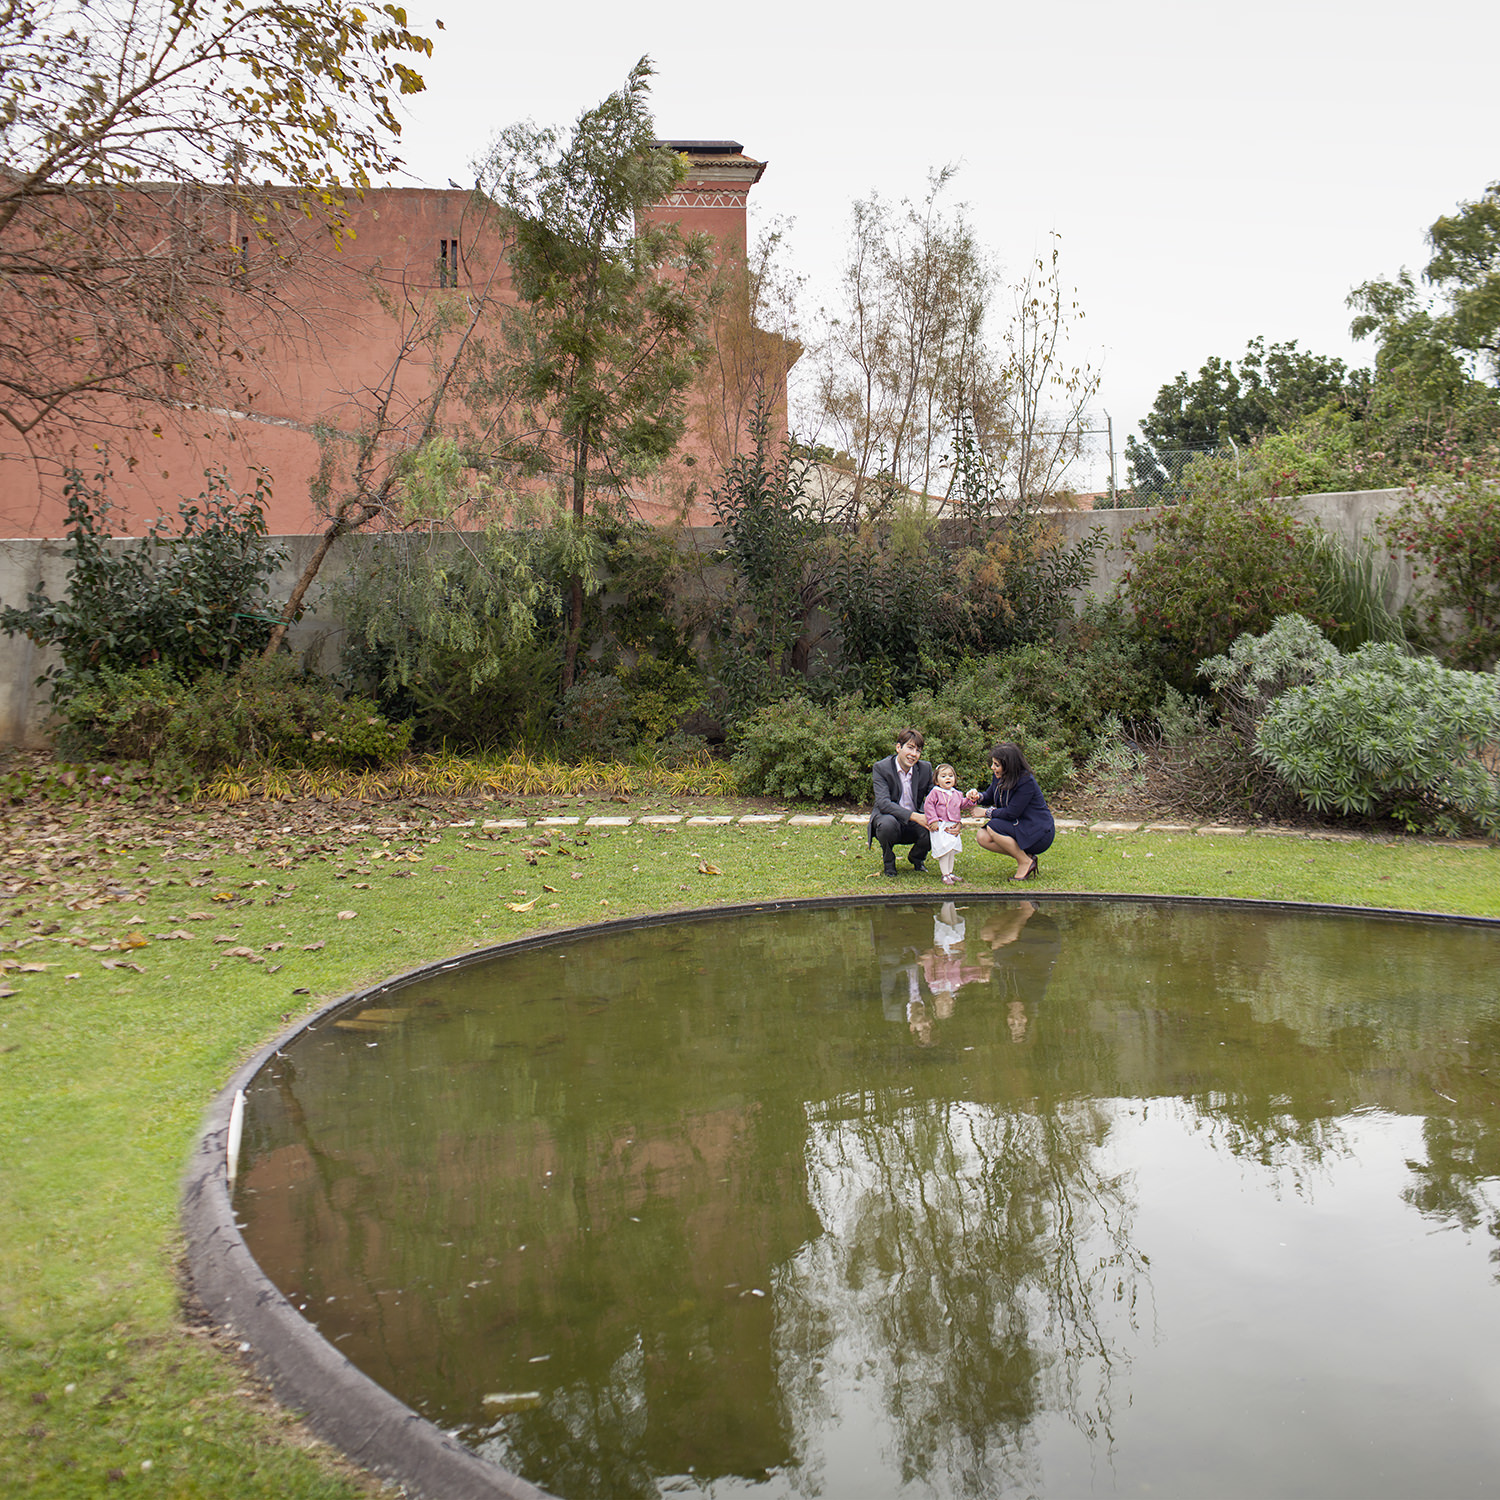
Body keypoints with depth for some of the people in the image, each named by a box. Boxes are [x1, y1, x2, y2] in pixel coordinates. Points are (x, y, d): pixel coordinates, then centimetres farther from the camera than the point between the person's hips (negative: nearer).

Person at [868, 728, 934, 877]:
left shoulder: (925, 769, -2)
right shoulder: (880, 768, -13)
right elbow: (883, 803, -25)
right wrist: (914, 816, -35)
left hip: (913, 825, 4)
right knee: (888, 823, -38)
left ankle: (916, 858, 10)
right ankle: (888, 860, -4)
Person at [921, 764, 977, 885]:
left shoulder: (957, 794, 13)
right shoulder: (935, 793, -6)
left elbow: (962, 804, 21)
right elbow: (928, 806, -11)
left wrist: (970, 800, 2)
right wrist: (933, 820, -17)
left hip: (953, 827, 7)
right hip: (940, 827, -7)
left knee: (952, 850, 13)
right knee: (944, 850, -10)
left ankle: (950, 873, 23)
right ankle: (945, 875, -3)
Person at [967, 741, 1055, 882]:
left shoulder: (1026, 782, -24)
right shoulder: (998, 777, 0)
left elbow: (1012, 813, -25)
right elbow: (989, 796, 14)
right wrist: (979, 797, -9)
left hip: (1039, 833, -9)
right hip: (1019, 826, 9)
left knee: (992, 827, -24)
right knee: (982, 837, -8)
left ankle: (1025, 862, -9)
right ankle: (1025, 856, 0)